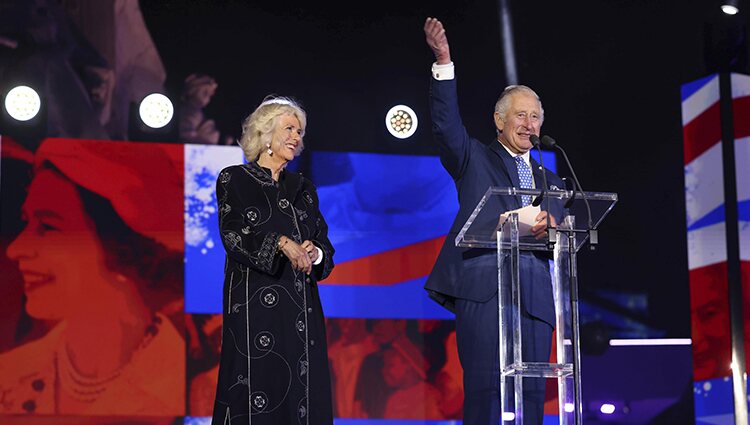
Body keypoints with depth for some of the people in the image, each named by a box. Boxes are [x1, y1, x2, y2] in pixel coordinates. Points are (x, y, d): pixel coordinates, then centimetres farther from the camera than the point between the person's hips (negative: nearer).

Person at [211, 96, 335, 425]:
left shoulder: (303, 188, 17)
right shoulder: (234, 180, 3)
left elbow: (325, 246, 13)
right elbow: (232, 234, -10)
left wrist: (314, 253, -9)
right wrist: (281, 243, -22)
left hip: (301, 308, 5)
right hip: (254, 306, -5)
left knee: (302, 392, 0)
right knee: (257, 389, -8)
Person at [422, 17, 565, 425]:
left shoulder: (550, 181, 25)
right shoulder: (475, 159, 15)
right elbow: (446, 124, -2)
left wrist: (551, 228, -8)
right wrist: (443, 62, -14)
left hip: (535, 295, 4)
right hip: (483, 287, -4)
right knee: (485, 390, -12)